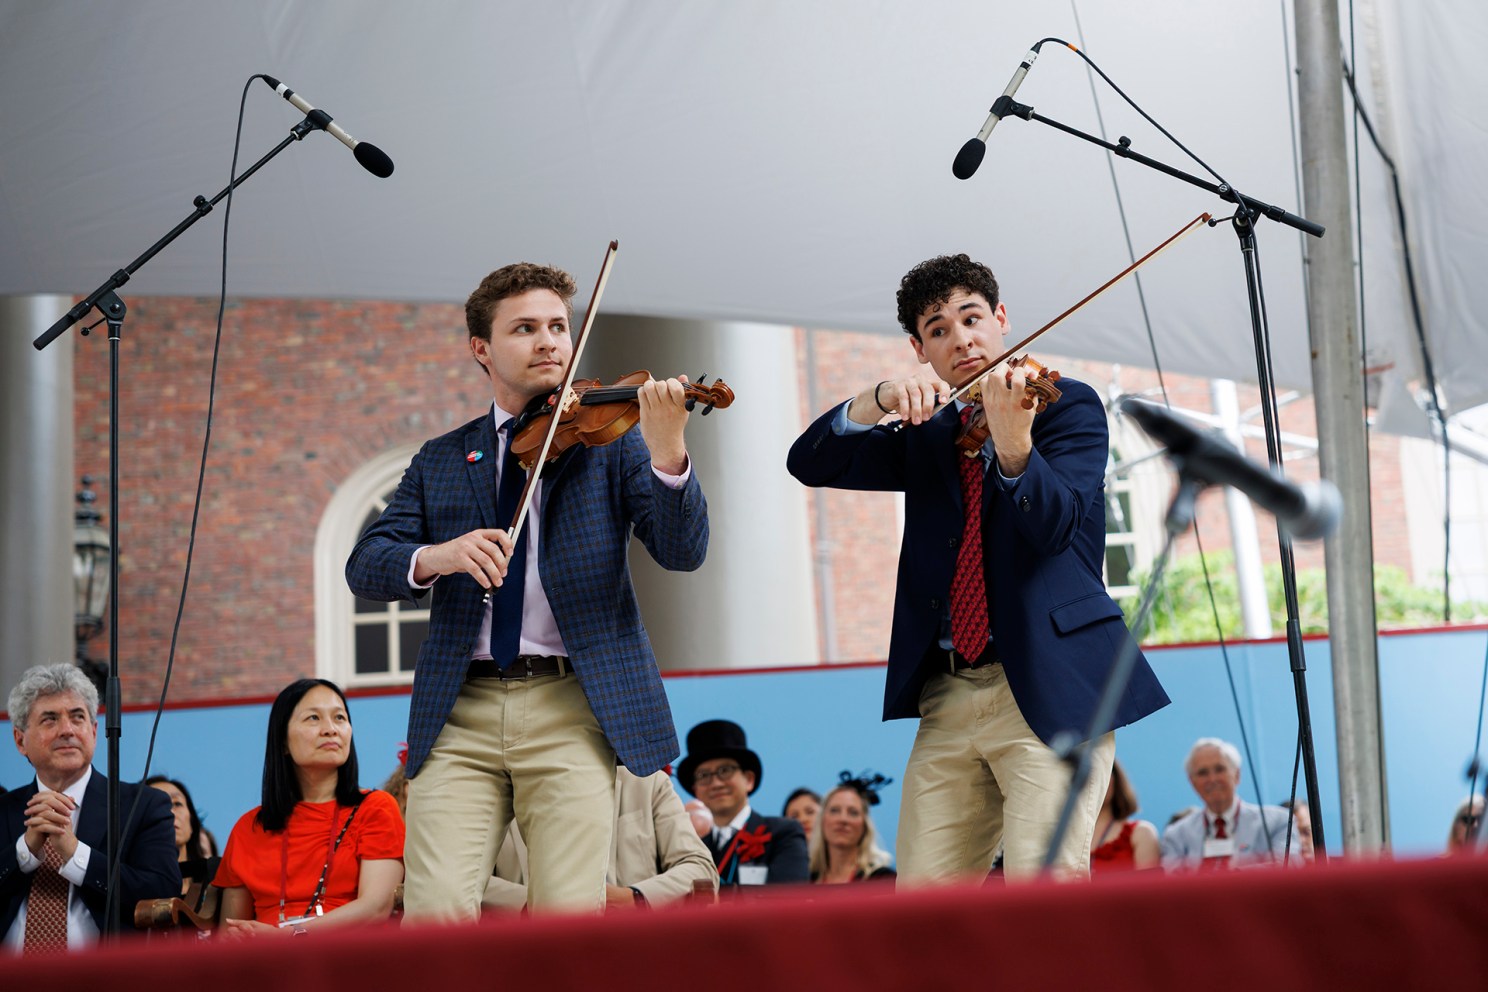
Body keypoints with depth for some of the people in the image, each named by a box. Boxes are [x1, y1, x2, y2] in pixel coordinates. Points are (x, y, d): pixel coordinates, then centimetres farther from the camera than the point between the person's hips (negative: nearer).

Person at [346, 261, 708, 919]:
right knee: (436, 912, -11)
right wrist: (433, 558, -16)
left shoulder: (611, 437, 9)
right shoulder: (439, 461, 16)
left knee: (569, 913, -11)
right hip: (459, 715, 2)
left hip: (573, 707, -2)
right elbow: (364, 566, 7)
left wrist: (666, 453, -23)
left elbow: (683, 552, -3)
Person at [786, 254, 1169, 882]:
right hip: (947, 698, 5)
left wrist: (1013, 444, -33)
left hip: (1048, 688, -5)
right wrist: (880, 401, -11)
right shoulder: (925, 435, 19)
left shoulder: (1068, 405, 5)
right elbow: (809, 465, 6)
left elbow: (1054, 524, -13)